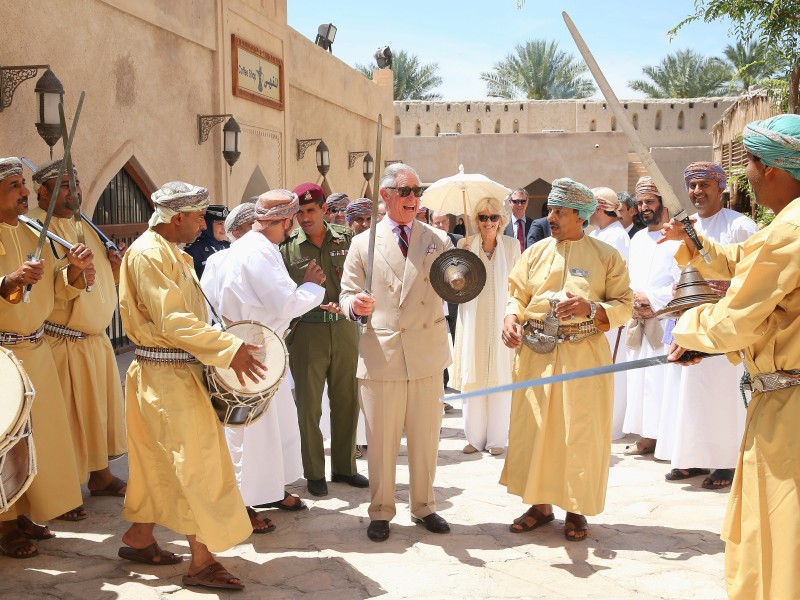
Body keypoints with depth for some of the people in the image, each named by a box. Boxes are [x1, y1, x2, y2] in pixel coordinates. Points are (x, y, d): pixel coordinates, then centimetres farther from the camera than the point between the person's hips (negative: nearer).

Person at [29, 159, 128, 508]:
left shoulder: (84, 228, 15)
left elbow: (104, 281, 22)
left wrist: (115, 264, 2)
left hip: (95, 338, 8)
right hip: (59, 341, -8)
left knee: (100, 407, 15)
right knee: (63, 416, -1)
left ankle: (100, 476, 29)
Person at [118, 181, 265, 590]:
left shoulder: (170, 251, 15)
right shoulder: (149, 253, -17)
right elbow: (171, 320, -24)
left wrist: (220, 346, 8)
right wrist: (229, 349, -26)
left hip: (176, 369, 10)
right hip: (168, 374, -10)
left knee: (158, 460, 18)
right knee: (198, 462, -6)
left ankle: (139, 539, 31)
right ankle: (202, 562, 1)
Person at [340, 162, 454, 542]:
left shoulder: (438, 241, 8)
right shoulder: (363, 244, 4)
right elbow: (347, 295, 5)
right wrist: (355, 304, -18)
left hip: (426, 355, 2)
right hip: (380, 355, -1)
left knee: (425, 438, 12)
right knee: (381, 440, 7)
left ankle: (423, 507, 29)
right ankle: (380, 511, 24)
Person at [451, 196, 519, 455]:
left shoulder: (512, 245, 1)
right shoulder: (466, 245, 2)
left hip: (502, 319, -1)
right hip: (473, 319, 1)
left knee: (500, 377, 3)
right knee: (473, 377, 3)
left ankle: (497, 438, 13)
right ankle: (475, 436, 14)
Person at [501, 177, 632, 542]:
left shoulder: (606, 256, 1)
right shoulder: (536, 252, 9)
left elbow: (624, 305, -1)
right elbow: (517, 294, 9)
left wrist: (591, 308, -19)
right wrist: (511, 317, -12)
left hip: (583, 356, -3)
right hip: (535, 354, 3)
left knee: (580, 433, 3)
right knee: (533, 427, 6)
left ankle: (577, 510, 18)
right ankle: (540, 504, 21)